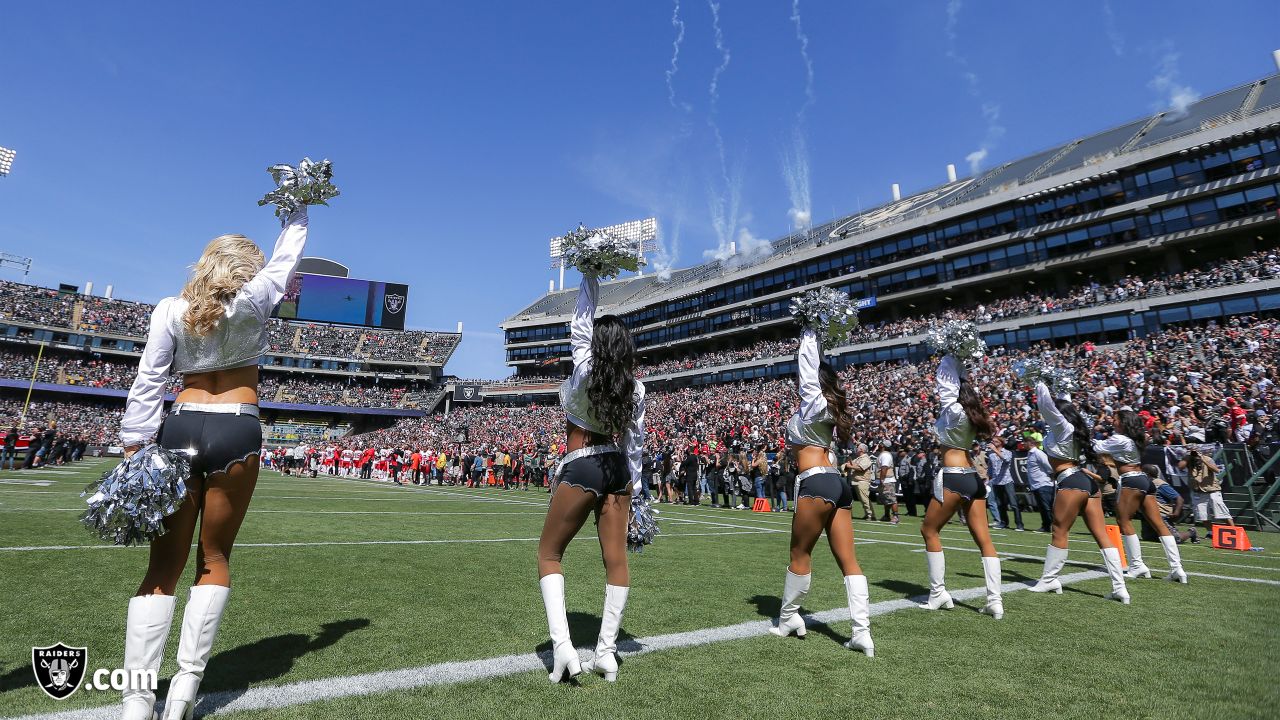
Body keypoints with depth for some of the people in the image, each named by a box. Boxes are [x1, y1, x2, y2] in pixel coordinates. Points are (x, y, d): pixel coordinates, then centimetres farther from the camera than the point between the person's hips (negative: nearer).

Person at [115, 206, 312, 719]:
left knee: (164, 566, 5)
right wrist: (298, 211, 29)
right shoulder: (252, 300, 1)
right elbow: (285, 259, 17)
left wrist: (133, 447, 2)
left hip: (179, 430, 2)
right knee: (214, 559, 8)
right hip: (236, 432, -2)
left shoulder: (171, 309, 7)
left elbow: (147, 384, 2)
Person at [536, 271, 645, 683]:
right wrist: (633, 485, 15)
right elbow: (636, 441, 5)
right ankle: (606, 652, 15)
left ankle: (562, 646, -2)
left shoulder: (584, 370, -12)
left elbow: (581, 322, 0)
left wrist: (590, 275, 10)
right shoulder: (635, 387, 0)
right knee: (616, 560, 8)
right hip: (617, 470, 5)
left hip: (581, 468, -5)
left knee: (549, 554, 10)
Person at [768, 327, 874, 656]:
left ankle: (788, 619, 18)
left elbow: (809, 371, 0)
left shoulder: (814, 404, -1)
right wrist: (810, 342, 33)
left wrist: (809, 337, 9)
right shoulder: (827, 411, 19)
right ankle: (862, 634, 1)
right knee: (848, 560, 3)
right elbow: (817, 371, 30)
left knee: (800, 554, 4)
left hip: (816, 484, -9)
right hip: (837, 483, 9)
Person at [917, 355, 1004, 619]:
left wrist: (950, 357, 7)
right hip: (974, 478, 8)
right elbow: (960, 381, 26)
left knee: (929, 530, 5)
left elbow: (946, 378, -3)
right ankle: (994, 600, 4)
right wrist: (957, 362, 23)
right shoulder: (970, 412, 12)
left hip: (954, 478, -8)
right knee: (983, 538, 5)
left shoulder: (953, 410, -9)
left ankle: (938, 593, 6)